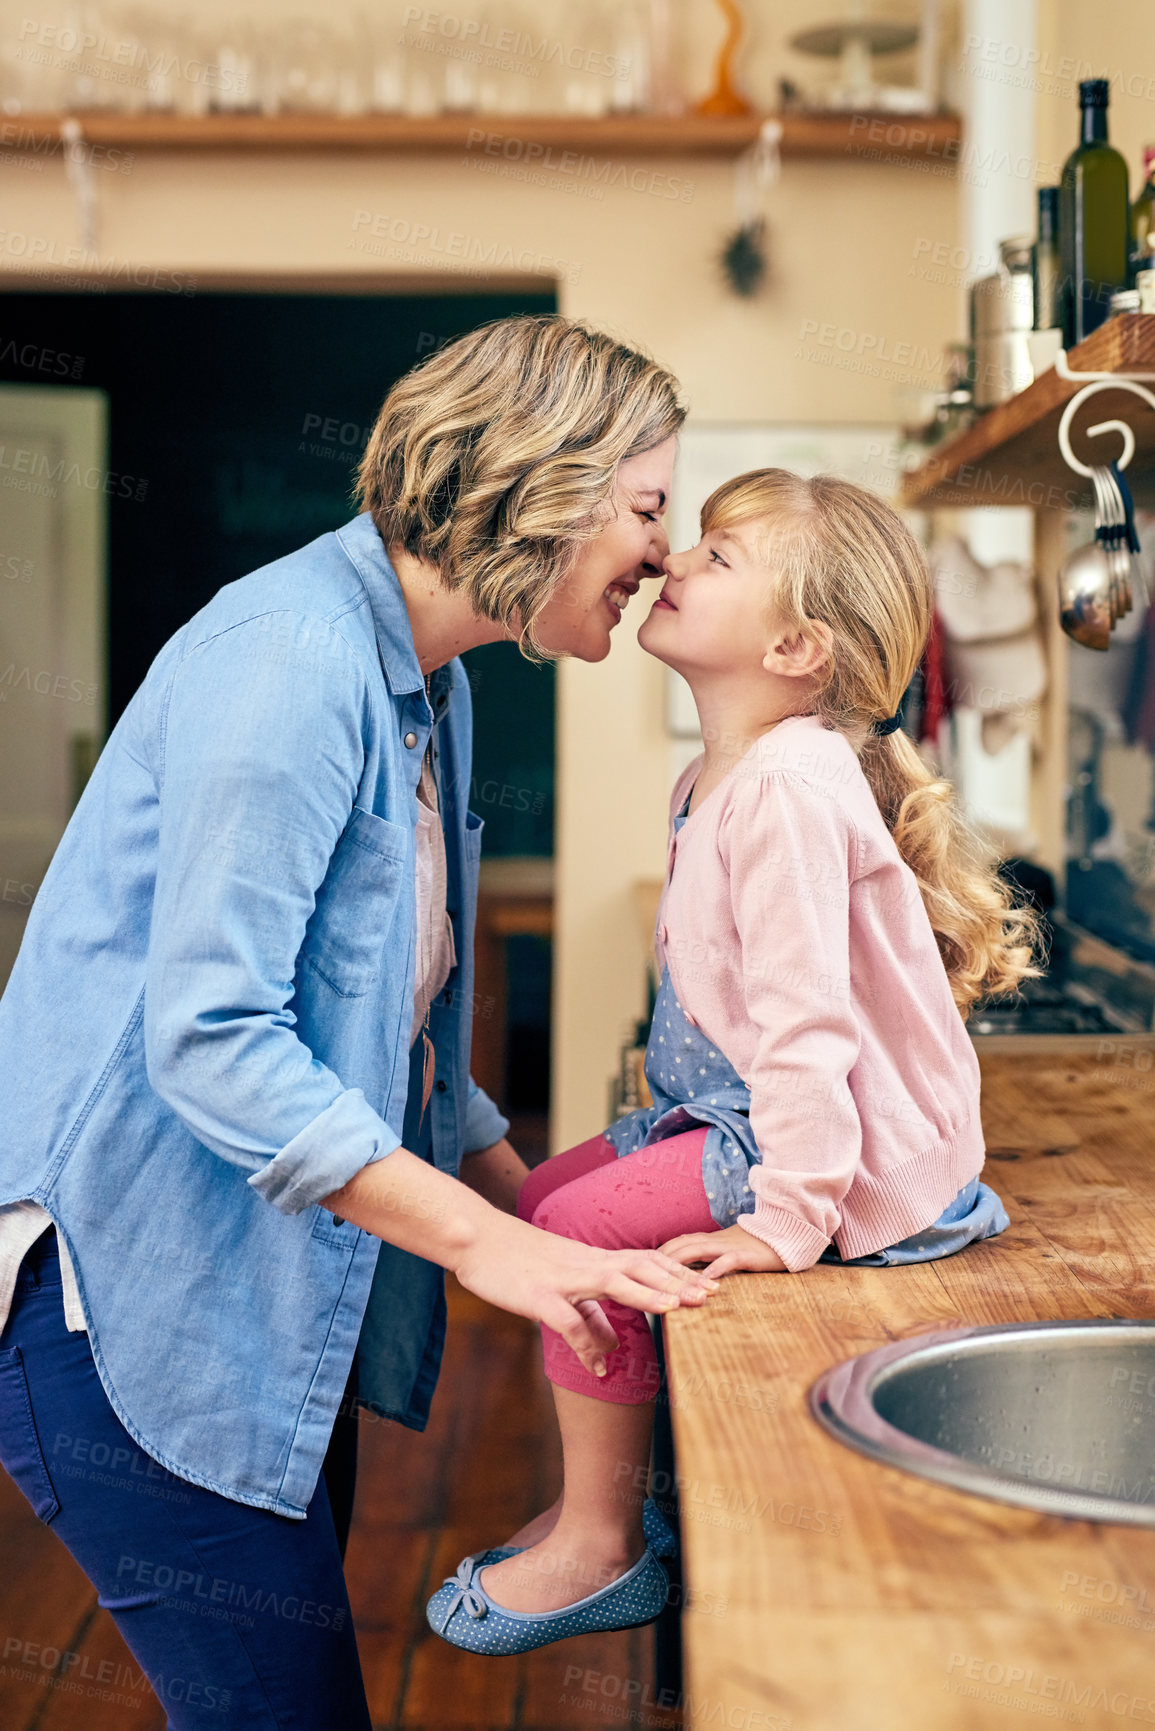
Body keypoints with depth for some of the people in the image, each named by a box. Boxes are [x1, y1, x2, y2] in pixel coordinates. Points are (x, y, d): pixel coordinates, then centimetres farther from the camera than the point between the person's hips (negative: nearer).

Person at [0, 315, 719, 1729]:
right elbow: (207, 1033, -26)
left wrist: (547, 1213, 9)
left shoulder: (422, 686, 13)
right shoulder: (292, 656, -19)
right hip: (125, 1280, -10)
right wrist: (486, 1240, -25)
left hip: (255, 1284, 10)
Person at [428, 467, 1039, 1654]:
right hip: (731, 1105, 10)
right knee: (538, 1199, 9)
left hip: (849, 1146, -10)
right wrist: (677, 1113, 16)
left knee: (584, 1227, -16)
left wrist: (790, 1220, -28)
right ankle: (600, 1499, 23)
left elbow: (805, 1017, -28)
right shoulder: (710, 781, 9)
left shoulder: (790, 785, -24)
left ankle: (598, 1543, 3)